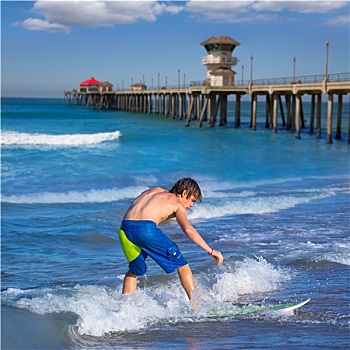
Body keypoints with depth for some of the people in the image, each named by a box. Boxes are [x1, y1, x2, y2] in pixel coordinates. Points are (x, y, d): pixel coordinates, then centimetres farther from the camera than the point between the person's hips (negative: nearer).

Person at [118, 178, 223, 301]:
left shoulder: (155, 190, 30)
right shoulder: (177, 205, 12)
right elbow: (188, 229, -3)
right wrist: (211, 251, 0)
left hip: (125, 229, 6)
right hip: (146, 229, -6)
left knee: (134, 271, 28)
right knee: (181, 266, 9)